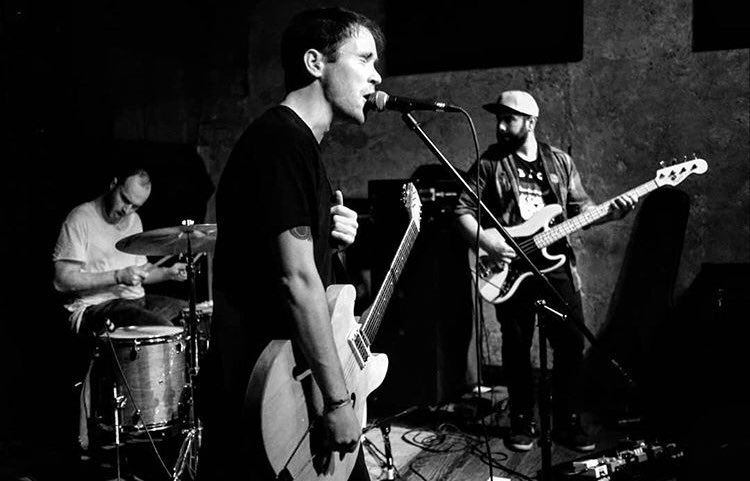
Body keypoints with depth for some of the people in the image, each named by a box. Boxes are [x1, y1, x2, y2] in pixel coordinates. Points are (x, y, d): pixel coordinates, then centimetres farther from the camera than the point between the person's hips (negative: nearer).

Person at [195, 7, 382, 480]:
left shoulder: (303, 144, 13)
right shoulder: (281, 140, -17)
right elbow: (296, 279, -23)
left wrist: (332, 241, 0)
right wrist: (339, 399, -19)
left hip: (295, 383, 9)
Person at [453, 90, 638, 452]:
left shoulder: (560, 161, 9)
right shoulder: (489, 163, 1)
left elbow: (580, 208, 10)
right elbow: (463, 210, -2)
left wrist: (612, 210, -8)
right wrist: (486, 240, -17)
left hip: (556, 264, 2)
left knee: (571, 343, 1)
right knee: (516, 348, 5)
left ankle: (567, 422, 16)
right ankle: (522, 422, 20)